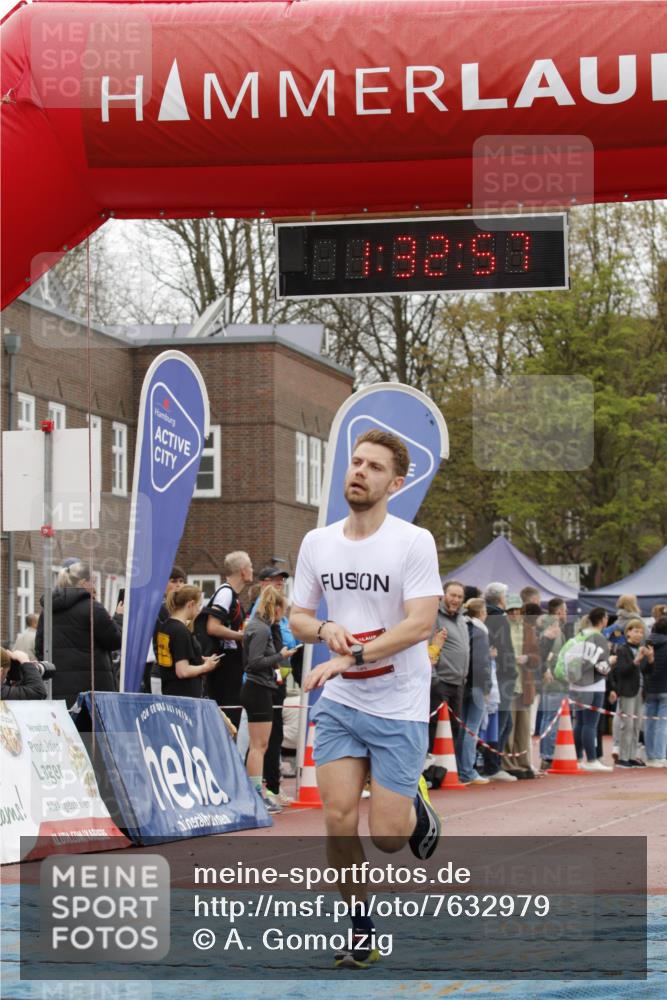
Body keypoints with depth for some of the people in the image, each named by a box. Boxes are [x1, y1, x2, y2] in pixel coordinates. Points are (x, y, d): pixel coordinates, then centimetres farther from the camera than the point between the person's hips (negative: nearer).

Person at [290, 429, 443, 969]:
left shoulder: (414, 541, -11)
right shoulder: (317, 542, 4)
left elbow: (420, 624, -20)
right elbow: (298, 617, 12)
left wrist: (351, 655, -29)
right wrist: (324, 628, -11)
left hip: (399, 707, -4)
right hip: (338, 703, 4)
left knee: (387, 836, -4)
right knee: (339, 819, -7)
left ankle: (417, 808, 31)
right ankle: (361, 925, 12)